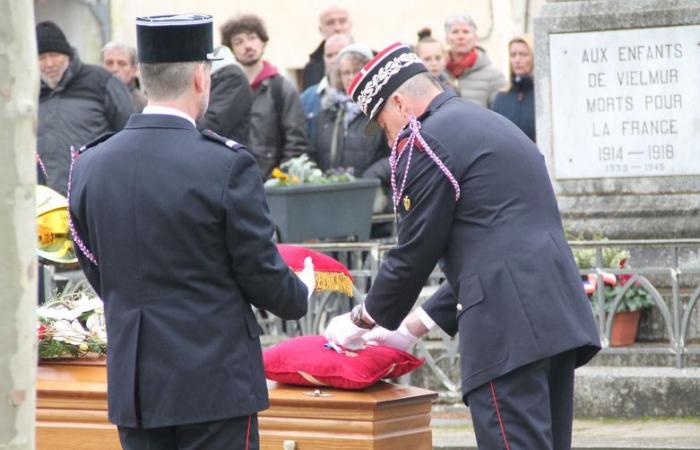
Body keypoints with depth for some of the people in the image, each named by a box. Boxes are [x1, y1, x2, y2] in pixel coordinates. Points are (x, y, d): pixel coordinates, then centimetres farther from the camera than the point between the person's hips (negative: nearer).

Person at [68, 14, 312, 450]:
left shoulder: (90, 166, 1)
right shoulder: (228, 165, -14)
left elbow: (97, 274, 12)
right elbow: (261, 273, -7)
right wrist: (302, 293, 15)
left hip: (133, 382, 5)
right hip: (216, 382, -5)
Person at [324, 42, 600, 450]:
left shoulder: (423, 141, -3)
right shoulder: (490, 124, 25)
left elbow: (414, 255, -2)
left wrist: (361, 321, 15)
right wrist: (414, 326, 29)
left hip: (509, 325, -9)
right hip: (557, 315, 9)